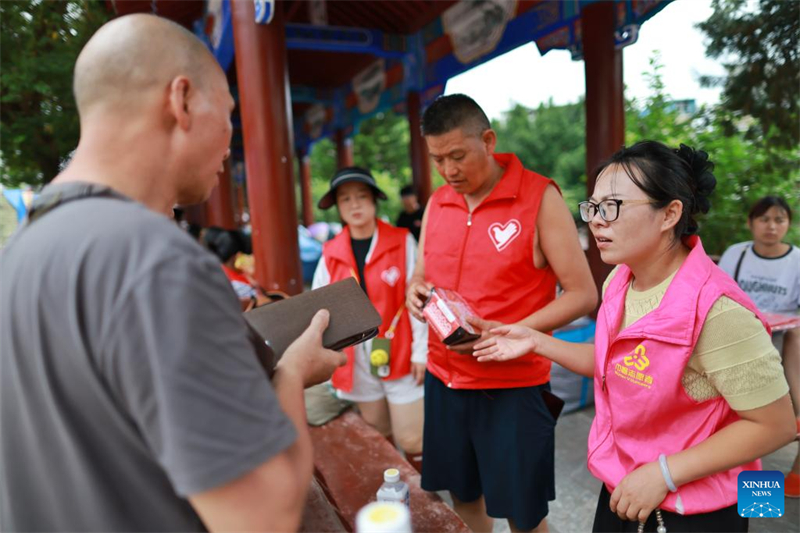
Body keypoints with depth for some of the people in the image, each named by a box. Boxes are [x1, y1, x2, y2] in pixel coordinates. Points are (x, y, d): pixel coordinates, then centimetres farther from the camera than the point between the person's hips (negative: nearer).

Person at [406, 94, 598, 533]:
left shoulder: (539, 197, -12)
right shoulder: (437, 203, 4)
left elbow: (582, 295, -12)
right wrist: (415, 292, -8)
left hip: (514, 383, -5)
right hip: (443, 377, 5)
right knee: (461, 491, 21)